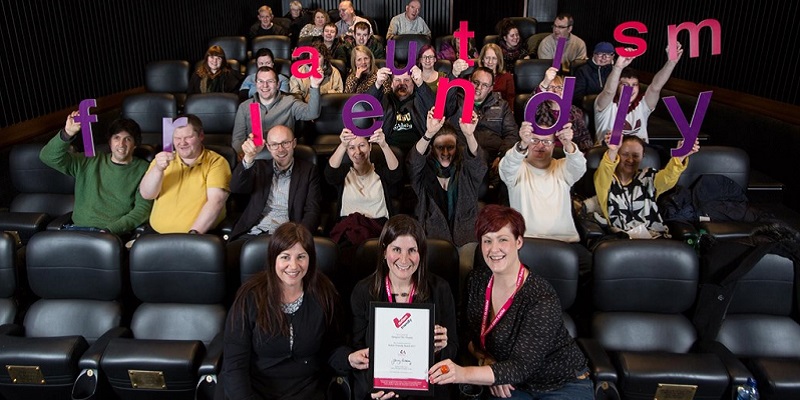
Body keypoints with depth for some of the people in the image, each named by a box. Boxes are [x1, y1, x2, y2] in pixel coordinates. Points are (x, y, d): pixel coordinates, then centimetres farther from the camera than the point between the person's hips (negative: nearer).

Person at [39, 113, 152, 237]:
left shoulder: (143, 169, 8)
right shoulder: (90, 163, 16)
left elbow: (142, 208, -1)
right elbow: (47, 156, 9)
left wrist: (110, 230, -13)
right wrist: (68, 133, -10)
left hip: (114, 233, -3)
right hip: (78, 227, 3)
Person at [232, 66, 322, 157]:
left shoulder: (289, 102, 6)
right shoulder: (244, 107, 13)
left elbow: (311, 113, -13)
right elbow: (238, 138, 11)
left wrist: (314, 86, -28)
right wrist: (241, 154, -12)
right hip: (254, 156, 2)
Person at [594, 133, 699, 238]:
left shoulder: (648, 177, 15)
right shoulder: (605, 178, 9)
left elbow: (667, 177, -6)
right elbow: (604, 172, -16)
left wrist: (680, 157, -28)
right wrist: (612, 152, -37)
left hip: (654, 237, 1)